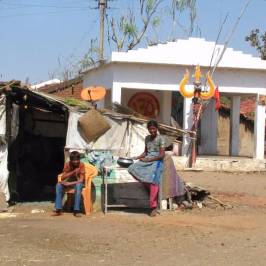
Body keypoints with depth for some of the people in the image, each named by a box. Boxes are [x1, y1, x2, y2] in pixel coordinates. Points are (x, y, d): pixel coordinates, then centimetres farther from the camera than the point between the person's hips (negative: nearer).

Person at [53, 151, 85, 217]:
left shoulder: (81, 165, -19)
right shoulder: (67, 165, -11)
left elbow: (81, 180, -23)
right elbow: (62, 178, -17)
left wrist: (68, 184, -32)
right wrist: (73, 172, -29)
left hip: (78, 183, -3)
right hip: (69, 182, 3)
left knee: (78, 185, -38)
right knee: (59, 185, -26)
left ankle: (77, 210, -35)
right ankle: (58, 209, -26)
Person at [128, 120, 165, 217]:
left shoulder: (160, 139, -4)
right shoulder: (147, 138, 15)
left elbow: (162, 155, -10)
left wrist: (149, 159, -15)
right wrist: (137, 157, 4)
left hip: (156, 161, -7)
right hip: (147, 160, 7)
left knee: (153, 179, -29)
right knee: (132, 169, -19)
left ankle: (153, 207, -27)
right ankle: (151, 189, -12)